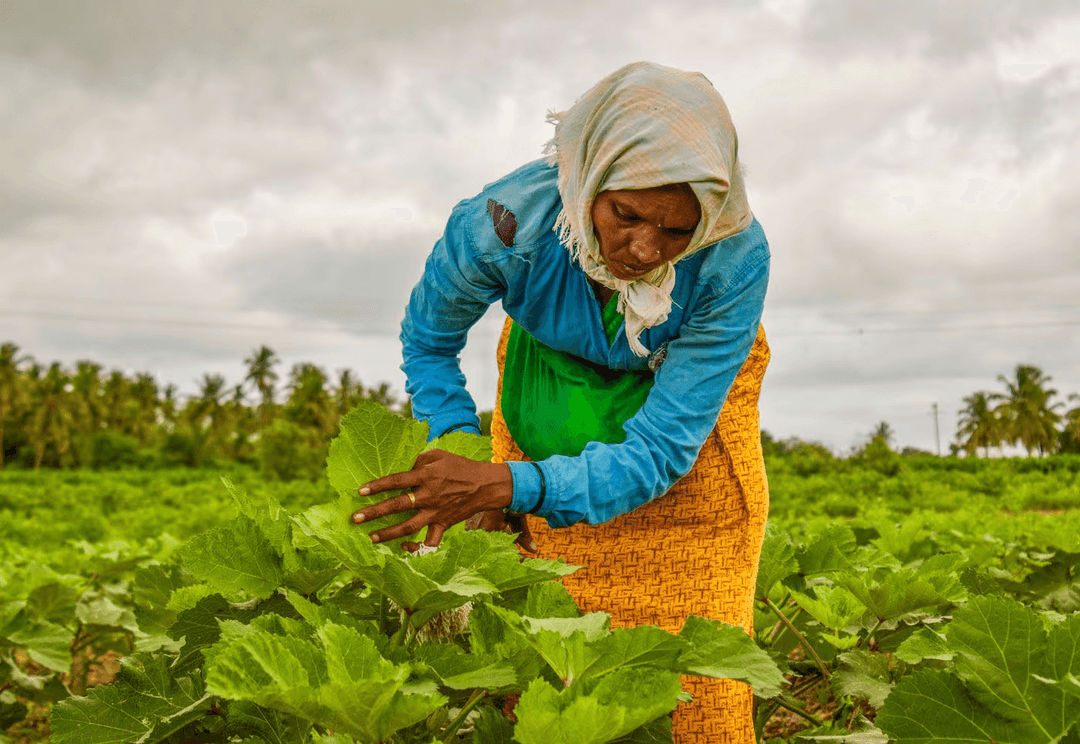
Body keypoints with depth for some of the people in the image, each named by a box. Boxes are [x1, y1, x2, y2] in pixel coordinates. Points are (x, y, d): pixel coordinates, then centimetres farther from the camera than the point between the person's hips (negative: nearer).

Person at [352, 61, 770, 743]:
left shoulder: (737, 259, -35)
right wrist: (466, 465, -24)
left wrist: (504, 484, -45)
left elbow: (660, 450, -32)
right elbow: (428, 341, -11)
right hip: (552, 381, 1)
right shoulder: (503, 224, -34)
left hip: (690, 398, 0)